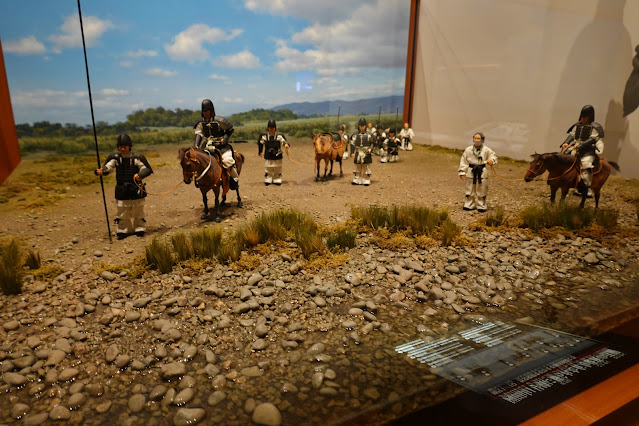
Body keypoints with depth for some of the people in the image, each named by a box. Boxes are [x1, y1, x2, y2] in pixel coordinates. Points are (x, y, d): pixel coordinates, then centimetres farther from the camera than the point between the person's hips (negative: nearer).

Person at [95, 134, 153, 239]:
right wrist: (101, 171, -29)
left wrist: (140, 175, -29)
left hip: (136, 190, -2)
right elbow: (107, 167, -7)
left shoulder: (136, 158, -6)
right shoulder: (115, 158, 2)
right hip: (121, 191, 2)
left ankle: (139, 229, 24)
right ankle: (122, 231, 23)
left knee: (138, 211, 9)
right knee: (122, 212, 10)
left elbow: (147, 169, -10)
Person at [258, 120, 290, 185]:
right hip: (268, 156, 1)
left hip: (277, 156, 0)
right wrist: (260, 152, 17)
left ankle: (277, 180, 23)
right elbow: (260, 143, 13)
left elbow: (283, 141, -12)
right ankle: (268, 180, 20)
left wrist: (286, 144, -35)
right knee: (268, 169, 8)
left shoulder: (279, 136, -6)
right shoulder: (264, 136, -1)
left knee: (278, 169, 9)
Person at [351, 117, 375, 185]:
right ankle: (357, 180, 17)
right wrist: (352, 152, -5)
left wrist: (370, 149, -10)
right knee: (357, 168, 9)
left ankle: (366, 181, 9)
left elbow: (373, 142, 7)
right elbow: (352, 144, 3)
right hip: (358, 154, 2)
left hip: (366, 154, -2)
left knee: (366, 168, 3)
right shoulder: (355, 135, 3)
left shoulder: (369, 134, -2)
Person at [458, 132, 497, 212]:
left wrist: (491, 160, -19)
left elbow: (493, 156, 5)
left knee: (481, 190, 4)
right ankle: (470, 205, 19)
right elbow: (463, 161, 4)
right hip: (471, 172, 1)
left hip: (482, 172, -1)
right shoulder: (468, 150, 1)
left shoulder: (486, 150, -2)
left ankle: (481, 206, 15)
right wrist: (462, 171, 0)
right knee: (470, 189, 7)